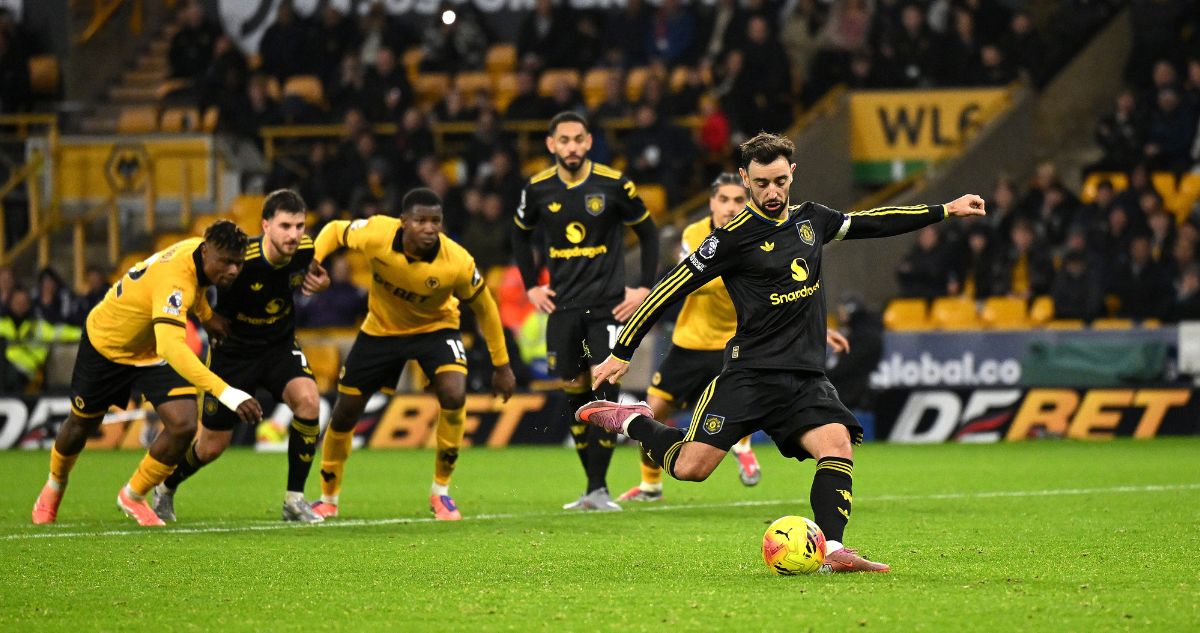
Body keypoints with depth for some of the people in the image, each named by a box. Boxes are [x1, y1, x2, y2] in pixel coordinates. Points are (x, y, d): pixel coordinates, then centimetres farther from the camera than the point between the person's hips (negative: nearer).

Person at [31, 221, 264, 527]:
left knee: (183, 425, -16)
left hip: (154, 352, 6)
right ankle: (55, 486, 52)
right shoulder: (173, 281, -44)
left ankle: (133, 497, 10)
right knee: (82, 424, 18)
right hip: (106, 343, -6)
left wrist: (206, 316, 3)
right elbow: (171, 348, -59)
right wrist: (227, 394, -66)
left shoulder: (200, 250, -19)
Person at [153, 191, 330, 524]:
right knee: (212, 446, 5)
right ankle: (165, 488, 39)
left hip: (280, 346, 3)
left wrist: (319, 281, -10)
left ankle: (294, 499, -13)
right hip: (234, 349, -3)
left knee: (307, 399, -27)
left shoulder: (305, 249, -17)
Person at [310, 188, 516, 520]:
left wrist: (501, 365, -6)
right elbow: (334, 230, -7)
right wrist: (313, 261, -27)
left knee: (454, 395, -27)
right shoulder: (377, 233, -29)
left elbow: (485, 307, -12)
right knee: (345, 413, 4)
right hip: (381, 328, 2)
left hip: (435, 328, -2)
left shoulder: (458, 262, -30)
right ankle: (328, 499, 28)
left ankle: (441, 491, -7)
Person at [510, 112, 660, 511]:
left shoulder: (613, 185, -7)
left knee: (604, 390, -11)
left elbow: (648, 233, 5)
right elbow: (521, 235, 20)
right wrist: (531, 287, 12)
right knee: (573, 391, 3)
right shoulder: (539, 190, 1)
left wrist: (645, 288, 0)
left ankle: (599, 490, -8)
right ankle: (592, 486, 13)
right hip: (563, 307, 3)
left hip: (607, 305, -3)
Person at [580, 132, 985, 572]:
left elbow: (872, 222, 27)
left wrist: (945, 210, 30)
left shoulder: (811, 220, 12)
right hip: (751, 373, -5)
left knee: (837, 445, -21)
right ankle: (631, 421, 14)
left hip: (807, 378, 5)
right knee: (691, 467, -13)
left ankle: (832, 551, -26)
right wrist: (622, 352, -5)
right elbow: (674, 287, -5)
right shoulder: (735, 237, -7)